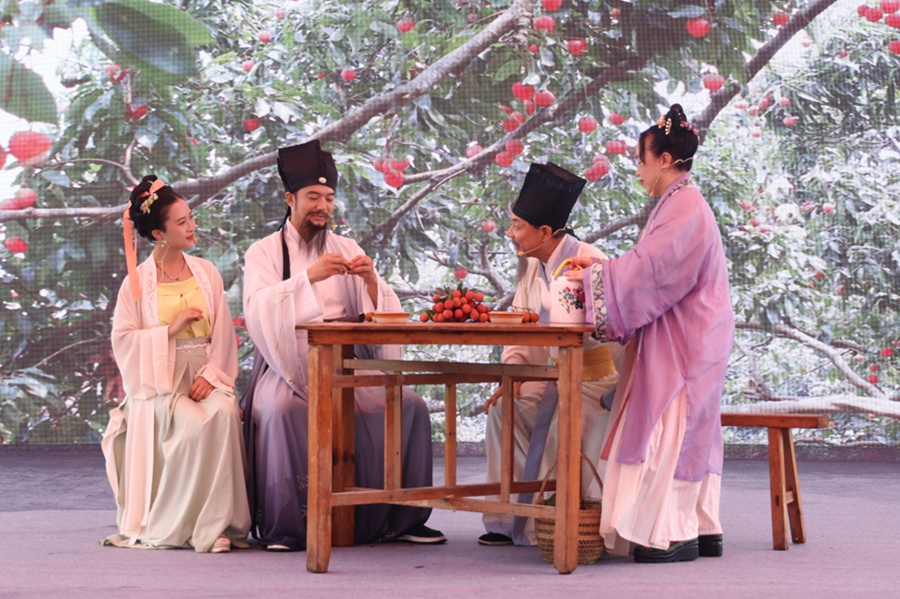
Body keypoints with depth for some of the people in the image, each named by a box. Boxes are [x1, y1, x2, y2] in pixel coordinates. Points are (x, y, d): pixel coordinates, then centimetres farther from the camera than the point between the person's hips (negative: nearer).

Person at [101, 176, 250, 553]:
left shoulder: (206, 273, 11)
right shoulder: (138, 281, 3)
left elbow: (223, 333, 5)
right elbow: (122, 339, -2)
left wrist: (212, 374, -11)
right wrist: (171, 329, -13)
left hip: (205, 376, 2)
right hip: (160, 379, -2)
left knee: (224, 414, -31)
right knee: (194, 424, -32)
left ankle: (216, 522, -26)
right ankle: (175, 524, -16)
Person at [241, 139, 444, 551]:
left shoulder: (348, 250, 16)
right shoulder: (264, 253, 6)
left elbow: (386, 314, 8)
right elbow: (259, 309, -14)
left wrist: (371, 282, -12)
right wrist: (309, 276, -26)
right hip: (289, 368, -3)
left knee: (410, 406, -18)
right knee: (284, 410, -35)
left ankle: (402, 518, -7)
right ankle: (280, 526, -24)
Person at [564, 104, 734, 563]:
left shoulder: (685, 210, -16)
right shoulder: (681, 205, 16)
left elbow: (650, 269, -21)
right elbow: (657, 269, 20)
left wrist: (593, 276, -13)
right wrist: (601, 267, 13)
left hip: (683, 345, -10)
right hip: (677, 341, 10)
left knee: (672, 429, -9)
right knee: (689, 430, 10)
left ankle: (676, 535, -6)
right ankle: (702, 529, 14)